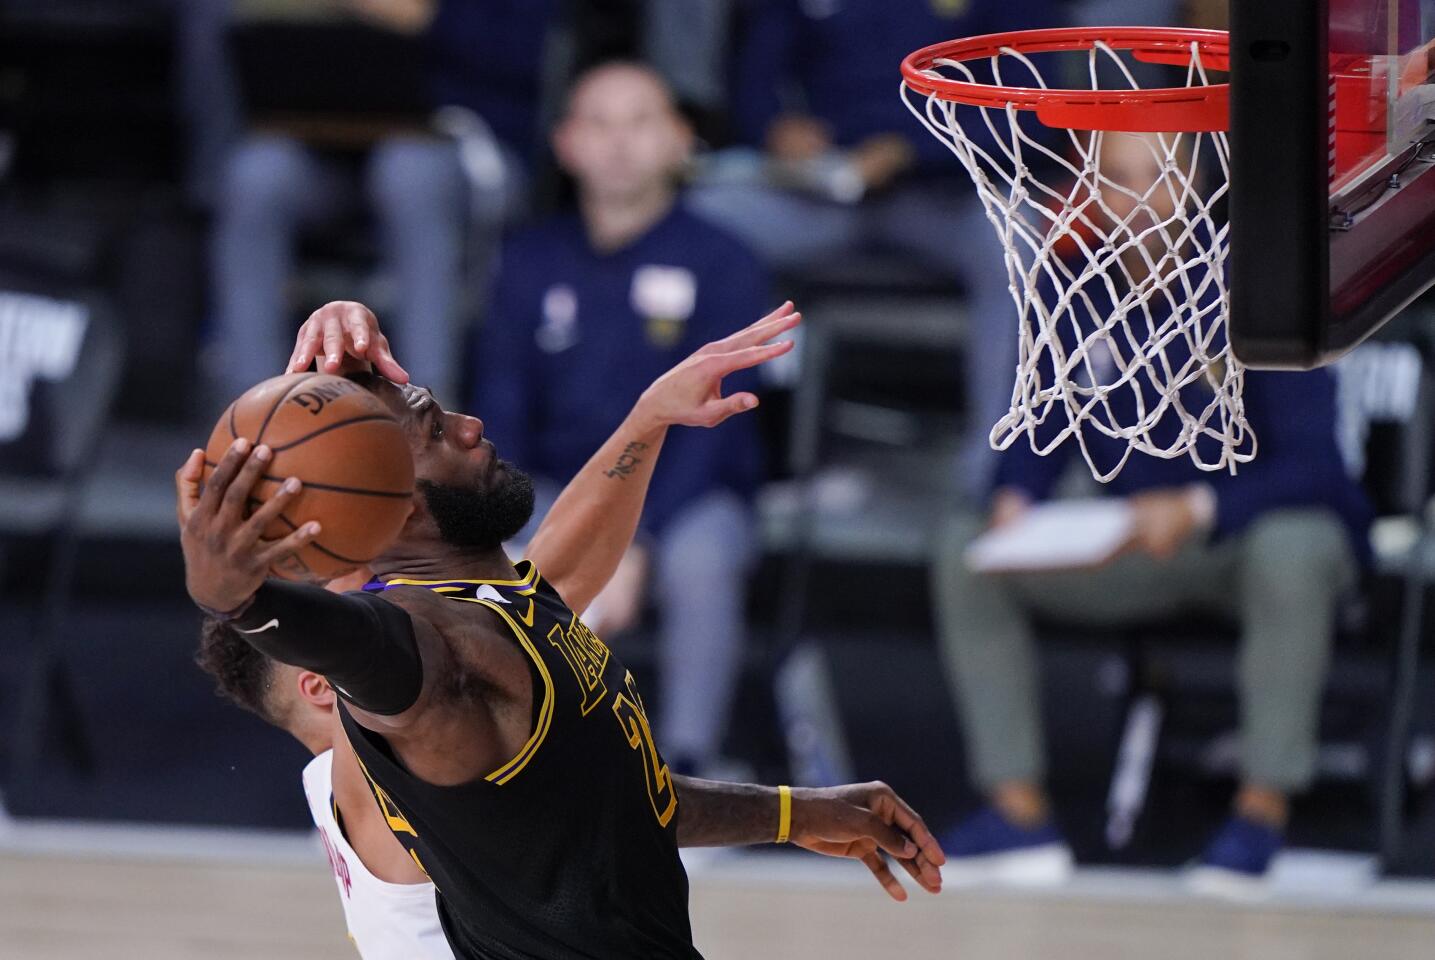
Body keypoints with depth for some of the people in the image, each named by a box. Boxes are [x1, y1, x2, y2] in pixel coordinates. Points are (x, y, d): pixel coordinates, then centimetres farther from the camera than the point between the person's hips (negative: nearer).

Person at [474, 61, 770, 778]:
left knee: (701, 556, -38)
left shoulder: (721, 266, -5)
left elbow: (708, 424, -13)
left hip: (686, 500, -3)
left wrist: (634, 551, -25)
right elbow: (500, 413, 4)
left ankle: (688, 765, -23)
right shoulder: (532, 263, 6)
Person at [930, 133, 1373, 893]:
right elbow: (1041, 432, 3)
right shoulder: (1077, 299, -3)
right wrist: (1013, 501, -20)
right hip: (1136, 552, 5)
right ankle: (1020, 812, -13)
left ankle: (1264, 806, -26)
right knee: (963, 550, -10)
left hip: (1259, 531, -5)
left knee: (1291, 548, -41)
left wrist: (1200, 509, -36)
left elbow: (1310, 465, -21)